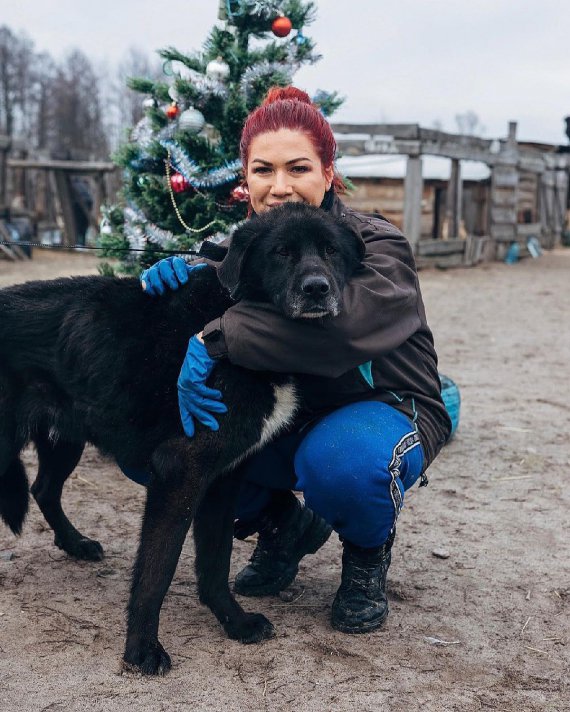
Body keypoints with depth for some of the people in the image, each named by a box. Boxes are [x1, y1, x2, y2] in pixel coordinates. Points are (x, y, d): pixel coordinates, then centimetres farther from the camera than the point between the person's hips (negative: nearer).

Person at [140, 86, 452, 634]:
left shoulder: (376, 246, -21)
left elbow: (339, 326, -42)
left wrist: (214, 337, -43)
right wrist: (175, 272, -22)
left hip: (387, 409, -5)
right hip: (290, 418, 6)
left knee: (338, 459, -40)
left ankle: (368, 553, -2)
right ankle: (284, 525, 11)